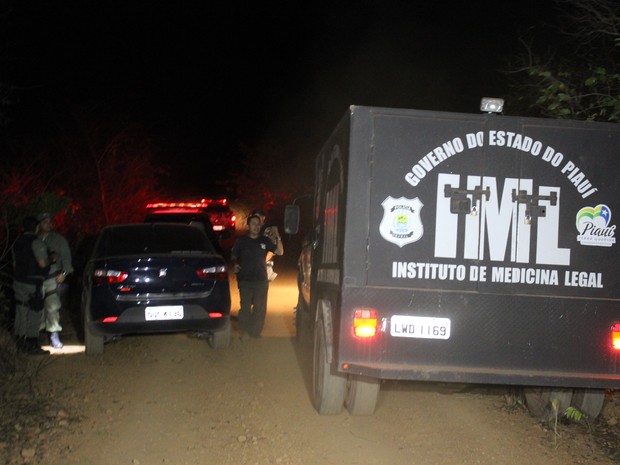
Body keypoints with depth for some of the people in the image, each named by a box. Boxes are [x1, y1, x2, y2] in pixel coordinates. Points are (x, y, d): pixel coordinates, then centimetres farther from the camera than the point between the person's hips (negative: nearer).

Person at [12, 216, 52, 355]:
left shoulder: (17, 243, 11)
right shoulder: (36, 242, -14)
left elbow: (15, 264, 17)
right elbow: (43, 263, -17)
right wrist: (50, 258, 0)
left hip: (19, 281, 8)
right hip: (33, 284, -8)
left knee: (20, 314, 12)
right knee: (33, 315, -2)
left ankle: (20, 344, 18)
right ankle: (32, 346, 1)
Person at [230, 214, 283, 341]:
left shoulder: (265, 240, 4)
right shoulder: (241, 241, 2)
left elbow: (280, 252, -2)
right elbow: (233, 256, 10)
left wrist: (277, 237, -16)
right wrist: (234, 264, -12)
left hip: (261, 280, 2)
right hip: (245, 280, -2)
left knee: (260, 309, 8)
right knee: (245, 307, -2)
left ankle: (255, 332, 21)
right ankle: (244, 332, 8)